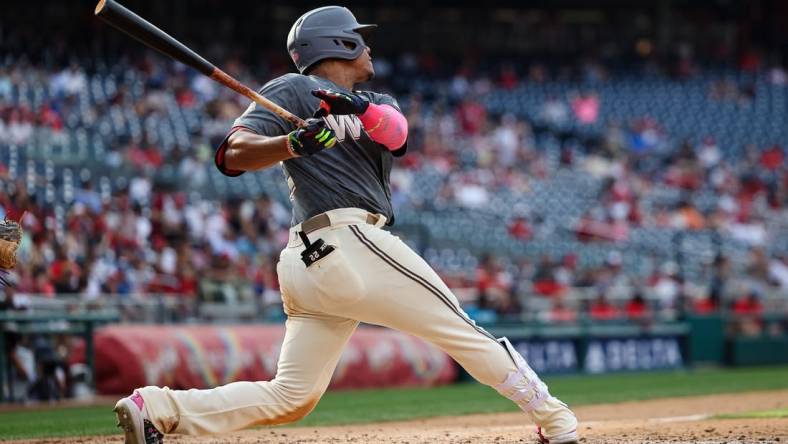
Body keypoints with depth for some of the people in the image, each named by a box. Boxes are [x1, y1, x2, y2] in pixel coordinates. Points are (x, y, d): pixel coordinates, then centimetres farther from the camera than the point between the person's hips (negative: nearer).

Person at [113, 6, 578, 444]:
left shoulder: (379, 104, 26)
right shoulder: (293, 89, 4)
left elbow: (396, 134, 0)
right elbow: (234, 155, -10)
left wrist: (361, 110, -22)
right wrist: (297, 143, -29)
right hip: (351, 242, -9)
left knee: (290, 397, 2)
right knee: (461, 327, 0)